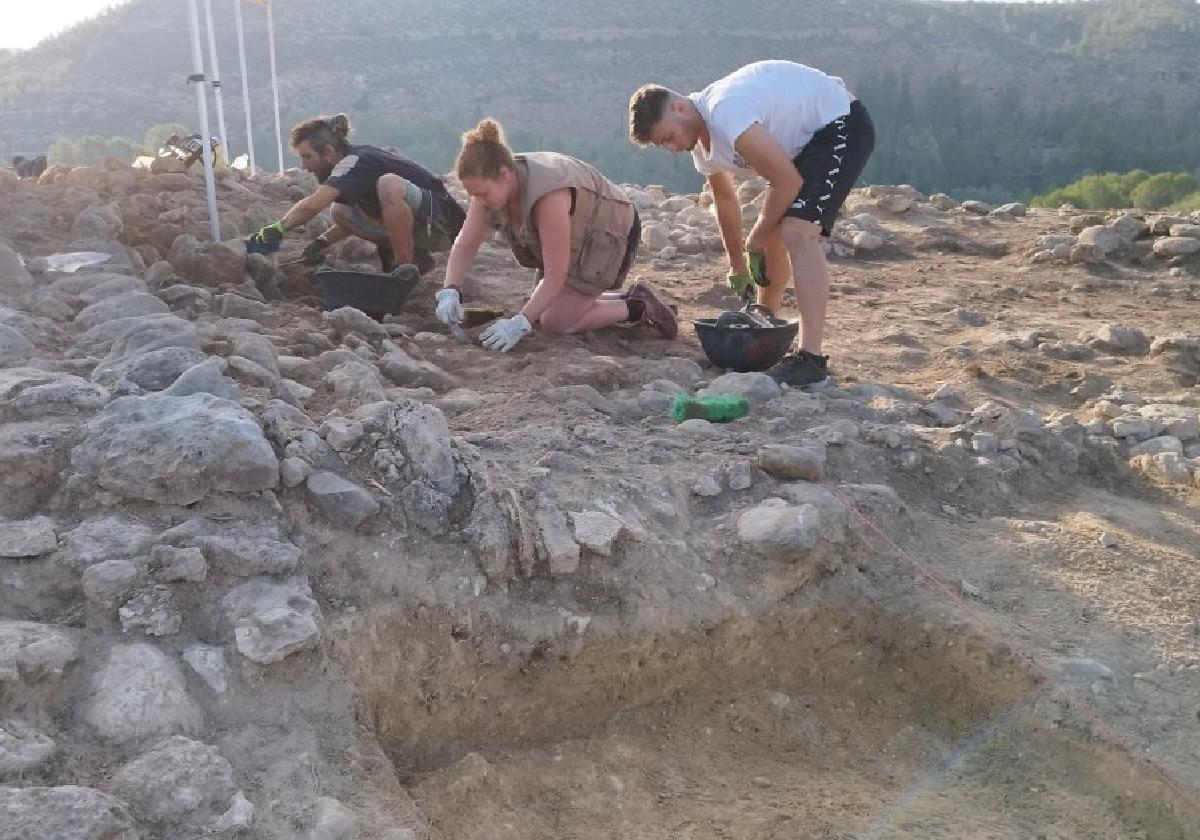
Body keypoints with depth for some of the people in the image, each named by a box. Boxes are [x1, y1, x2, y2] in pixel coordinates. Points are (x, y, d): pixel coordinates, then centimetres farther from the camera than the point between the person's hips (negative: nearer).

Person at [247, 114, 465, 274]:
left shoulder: (354, 162, -19)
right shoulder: (355, 162, 10)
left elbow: (311, 205, -32)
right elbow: (357, 219, 19)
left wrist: (277, 229, -19)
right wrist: (323, 241, 5)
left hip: (442, 221, -9)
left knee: (389, 184, -34)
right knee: (341, 213, 2)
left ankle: (407, 267, -21)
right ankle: (406, 255, 4)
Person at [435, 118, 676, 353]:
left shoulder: (548, 195, -39)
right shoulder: (490, 187, -17)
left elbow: (556, 275, -35)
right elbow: (465, 246, -10)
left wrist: (520, 323, -37)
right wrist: (450, 291, -27)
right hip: (576, 242, 9)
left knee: (555, 322, -12)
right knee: (541, 312, 10)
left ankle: (639, 307, 0)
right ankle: (627, 300, 17)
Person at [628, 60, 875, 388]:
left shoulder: (726, 114, -31)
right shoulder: (702, 142, 0)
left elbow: (788, 181, -28)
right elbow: (724, 198, 17)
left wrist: (754, 243, -14)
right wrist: (737, 267, 21)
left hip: (842, 125, -10)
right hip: (805, 137, 10)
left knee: (797, 231, -25)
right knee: (773, 231, 15)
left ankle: (811, 360, -28)